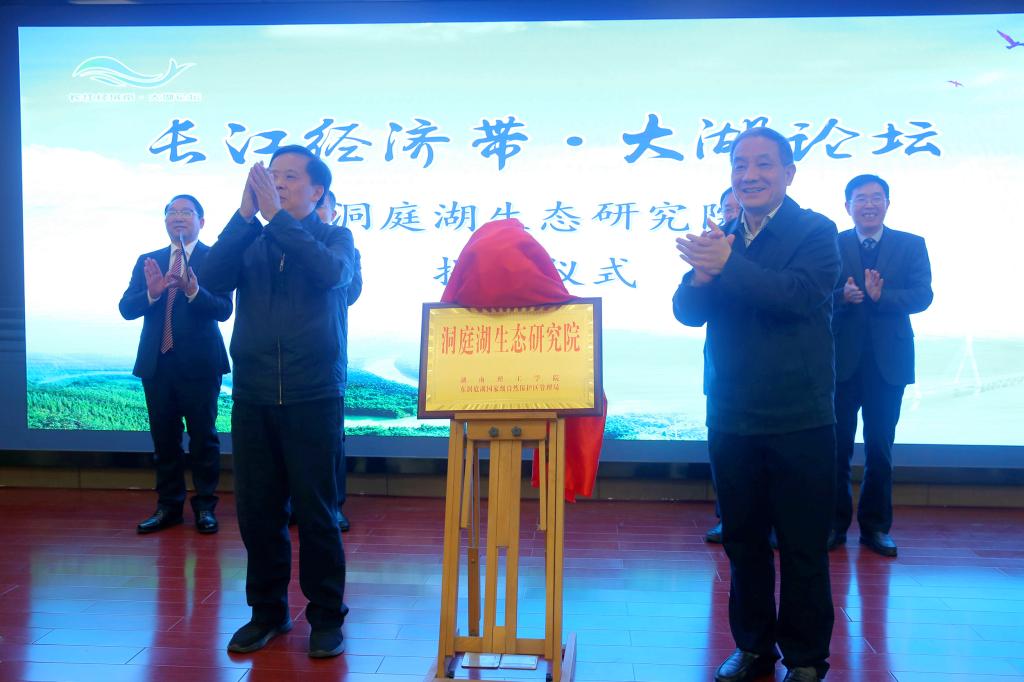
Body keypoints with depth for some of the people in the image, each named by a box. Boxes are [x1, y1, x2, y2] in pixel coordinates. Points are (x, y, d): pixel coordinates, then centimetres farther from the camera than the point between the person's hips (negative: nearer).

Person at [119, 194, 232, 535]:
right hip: (157, 361, 4)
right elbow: (126, 308, 1)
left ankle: (205, 506, 15)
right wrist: (151, 293, -19)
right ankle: (168, 505, 21)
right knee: (164, 438, 11)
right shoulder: (147, 261, 11)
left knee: (203, 436, 5)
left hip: (199, 362, -4)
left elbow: (223, 309, -13)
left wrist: (193, 290, -31)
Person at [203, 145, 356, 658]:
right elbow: (214, 279, -8)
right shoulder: (249, 241, 11)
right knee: (257, 511, 8)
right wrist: (246, 214, -13)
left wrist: (277, 215, -17)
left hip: (313, 397, -3)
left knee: (315, 512, 1)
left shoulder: (334, 238, 6)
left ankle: (326, 617, 16)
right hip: (252, 397, 3)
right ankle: (267, 611, 24)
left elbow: (333, 272, -18)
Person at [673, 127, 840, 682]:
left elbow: (802, 294, -22)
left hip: (799, 421, -4)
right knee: (743, 540, 15)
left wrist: (727, 267, -26)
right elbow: (687, 311, 0)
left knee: (802, 547, 5)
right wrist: (702, 275, -21)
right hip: (732, 419, 5)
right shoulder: (721, 238, 8)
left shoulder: (815, 231, -5)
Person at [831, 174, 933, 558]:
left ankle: (875, 527, 21)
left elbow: (923, 295, -7)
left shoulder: (911, 245, 6)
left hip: (888, 362, 1)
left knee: (880, 449, 9)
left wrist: (880, 296, -23)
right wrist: (842, 296, -26)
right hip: (841, 360, -1)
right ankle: (835, 525, 17)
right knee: (837, 447, 5)